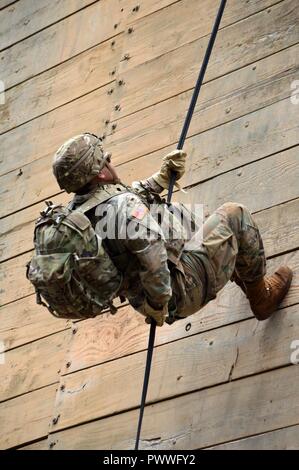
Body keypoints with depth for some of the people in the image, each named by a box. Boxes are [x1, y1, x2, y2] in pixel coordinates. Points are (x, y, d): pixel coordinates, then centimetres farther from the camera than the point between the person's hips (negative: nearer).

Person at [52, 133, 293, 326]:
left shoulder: (76, 211, 0)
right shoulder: (123, 207, -29)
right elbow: (152, 251, -39)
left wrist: (161, 178, 12)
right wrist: (159, 303, -26)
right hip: (184, 290, -10)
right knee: (233, 215, 6)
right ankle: (261, 296, 21)